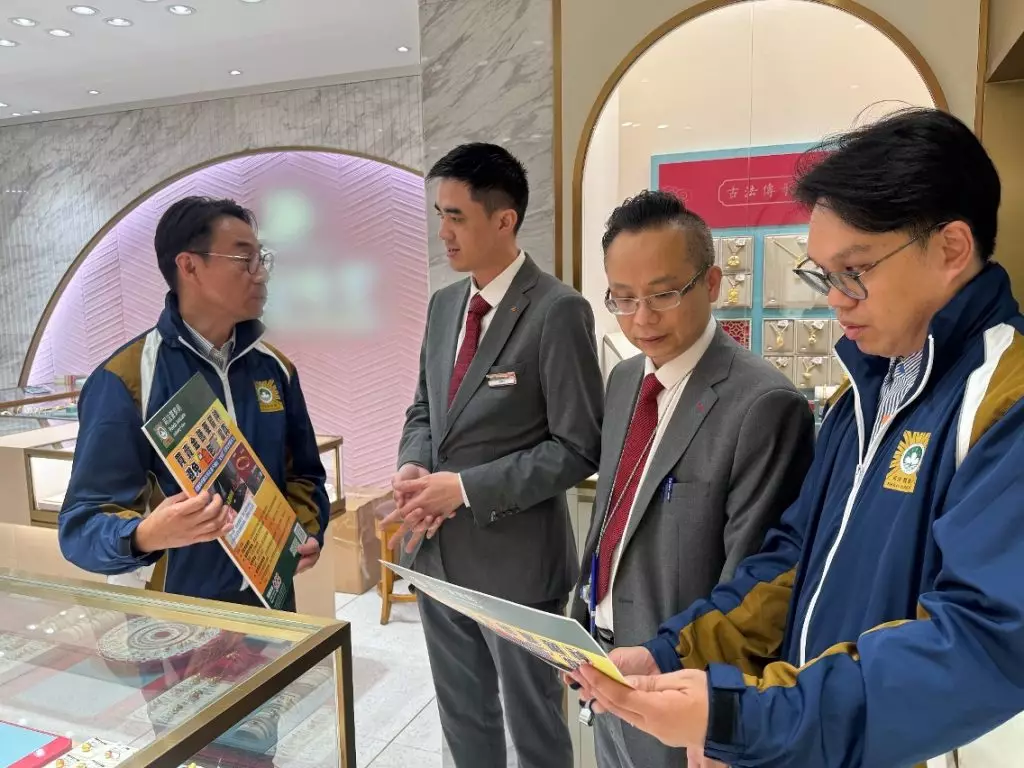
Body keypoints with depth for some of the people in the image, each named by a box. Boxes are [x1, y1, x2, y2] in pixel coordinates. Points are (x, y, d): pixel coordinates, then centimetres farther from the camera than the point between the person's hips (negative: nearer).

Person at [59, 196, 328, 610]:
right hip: (171, 616, -4)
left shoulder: (274, 367, 1)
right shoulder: (126, 378, -16)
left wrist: (306, 532, -9)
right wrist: (146, 535, -37)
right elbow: (83, 523, -17)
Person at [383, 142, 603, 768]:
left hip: (514, 557, -6)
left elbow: (578, 449, -17)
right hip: (437, 551, 7)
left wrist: (467, 489, -20)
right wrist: (413, 468, -6)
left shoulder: (558, 311, -17)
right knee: (463, 717, 25)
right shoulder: (443, 305, 6)